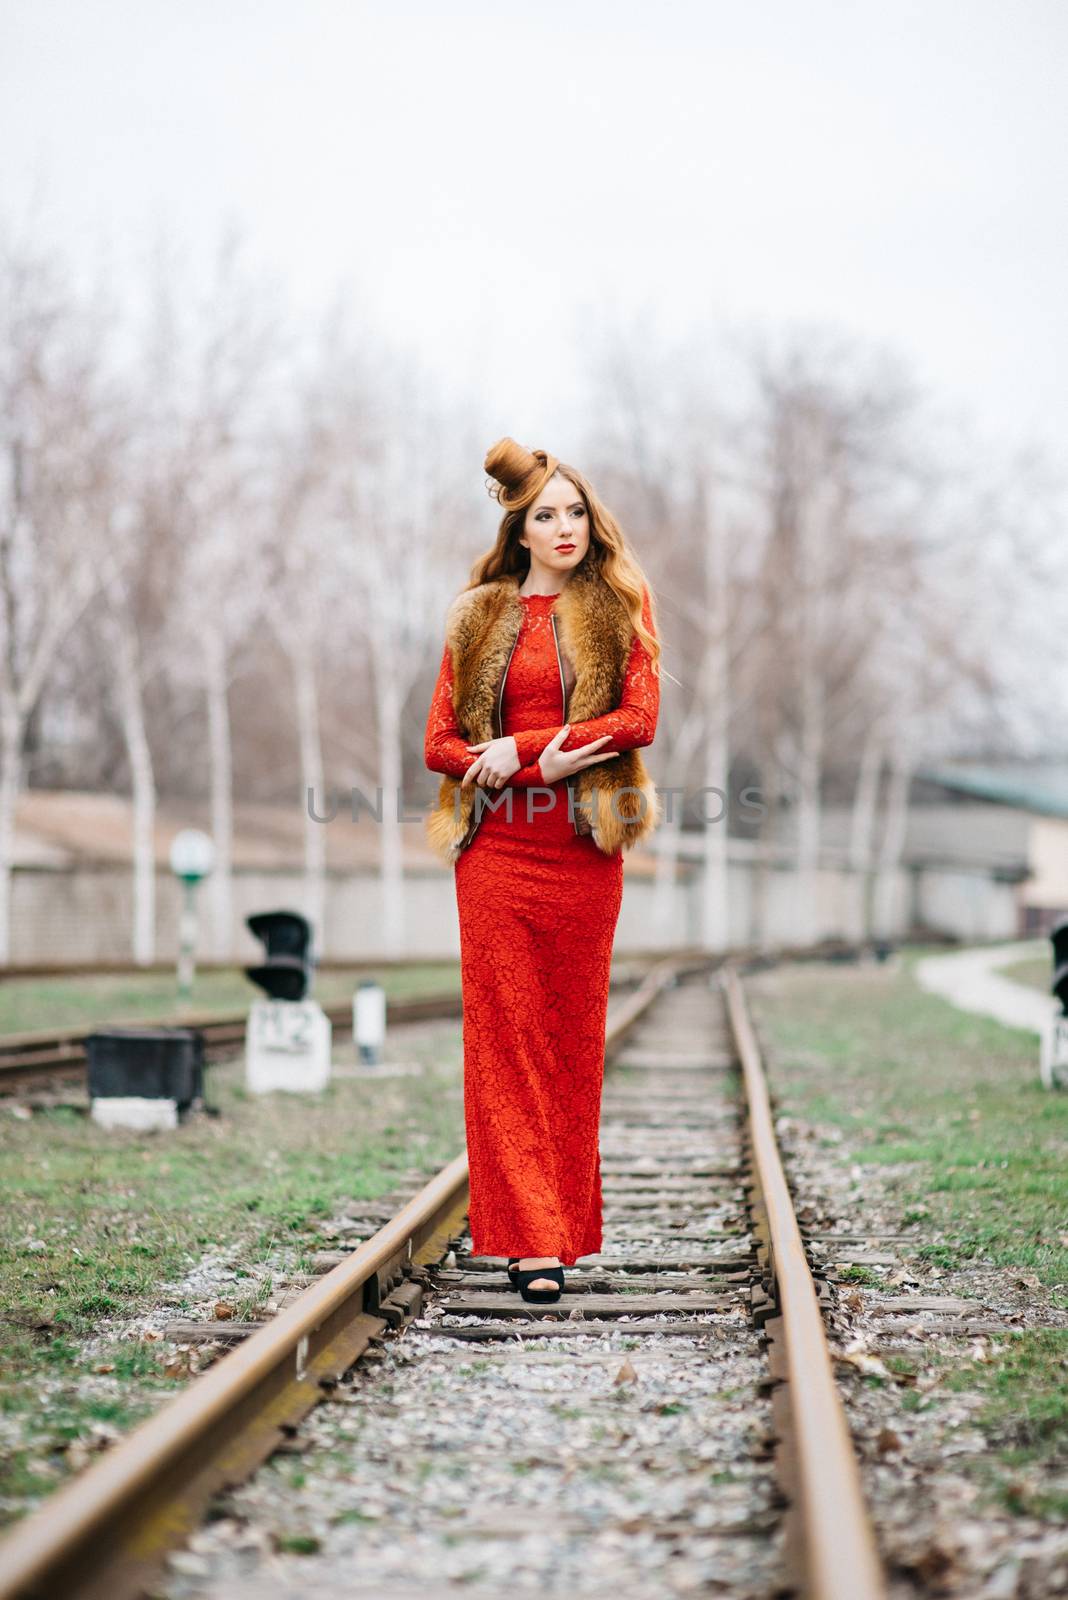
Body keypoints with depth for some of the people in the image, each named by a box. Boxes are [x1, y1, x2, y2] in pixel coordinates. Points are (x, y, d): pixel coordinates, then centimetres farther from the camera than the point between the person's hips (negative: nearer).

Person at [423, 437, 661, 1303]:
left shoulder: (620, 605, 7)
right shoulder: (479, 618, 10)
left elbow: (639, 718, -5)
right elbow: (441, 744, 6)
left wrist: (518, 749, -10)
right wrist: (543, 768, -10)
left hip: (584, 849, -1)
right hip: (497, 850, 1)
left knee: (574, 1037, 3)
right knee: (503, 1036, -5)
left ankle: (561, 1225, 11)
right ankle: (529, 1237, -4)